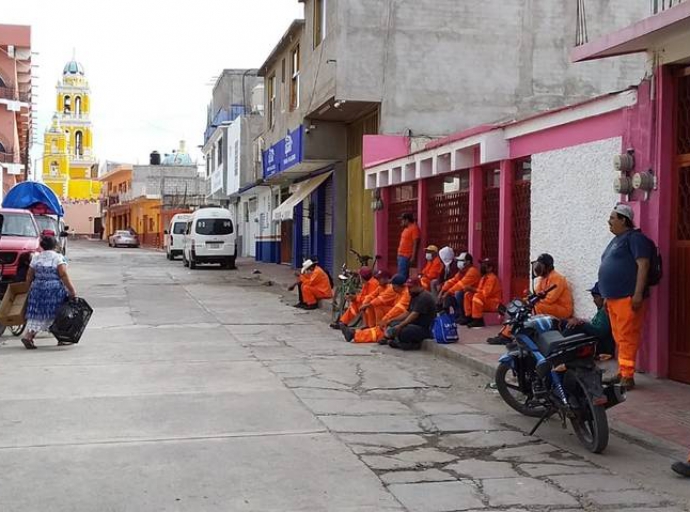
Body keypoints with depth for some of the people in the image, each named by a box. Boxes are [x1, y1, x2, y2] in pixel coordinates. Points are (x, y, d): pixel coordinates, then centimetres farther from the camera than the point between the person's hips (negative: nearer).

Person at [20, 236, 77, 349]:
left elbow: (29, 278, 11)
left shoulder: (36, 258, 9)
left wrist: (31, 288, 26)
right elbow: (63, 275, -15)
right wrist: (72, 291, -14)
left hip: (38, 289, 4)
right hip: (55, 290, -4)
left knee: (37, 315, 6)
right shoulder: (58, 257, -6)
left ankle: (28, 336, -9)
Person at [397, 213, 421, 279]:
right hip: (401, 255, 10)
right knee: (401, 274, 11)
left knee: (402, 275, -14)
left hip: (406, 256, -10)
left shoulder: (414, 228, -12)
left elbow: (415, 244, -18)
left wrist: (413, 257, -22)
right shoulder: (406, 228, 17)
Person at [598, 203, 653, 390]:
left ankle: (627, 376, -8)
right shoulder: (616, 240, 21)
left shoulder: (634, 238, -7)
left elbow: (643, 265, -15)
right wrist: (607, 297, 24)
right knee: (619, 338, 12)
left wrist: (638, 294, -21)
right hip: (614, 298, 9)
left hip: (628, 298, -9)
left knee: (627, 337, -10)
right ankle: (622, 372, 19)